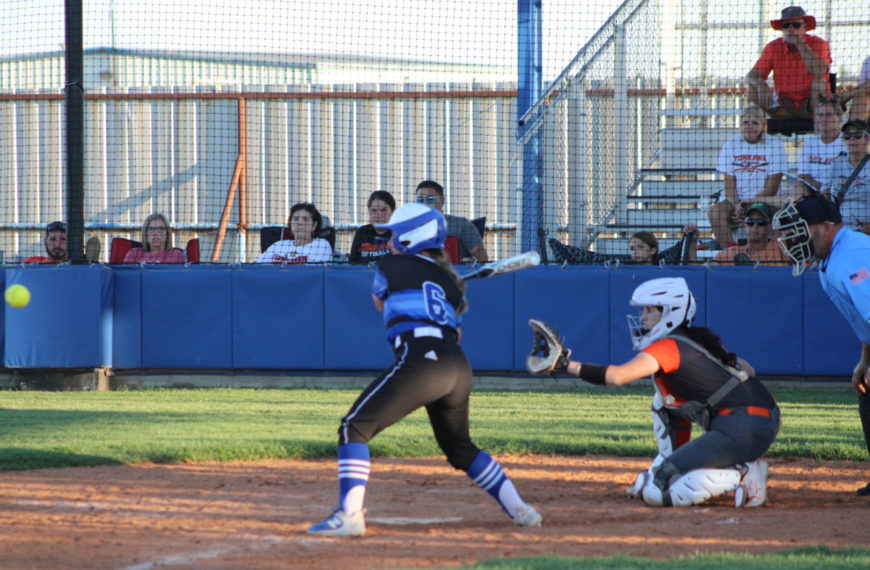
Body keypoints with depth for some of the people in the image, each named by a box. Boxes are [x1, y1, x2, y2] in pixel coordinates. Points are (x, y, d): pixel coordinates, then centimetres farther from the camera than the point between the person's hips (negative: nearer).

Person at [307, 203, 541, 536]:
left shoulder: (392, 267, 10)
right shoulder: (449, 282, 23)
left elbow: (379, 302, 31)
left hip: (422, 362, -7)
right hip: (459, 368, 7)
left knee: (355, 429, -5)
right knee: (459, 447, 27)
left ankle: (349, 515, -19)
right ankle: (519, 510, 26)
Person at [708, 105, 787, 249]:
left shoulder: (774, 145, 0)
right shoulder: (731, 145, 8)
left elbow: (772, 187, -5)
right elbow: (729, 184, 3)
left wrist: (750, 202, -17)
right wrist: (736, 205, -17)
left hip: (763, 200, -3)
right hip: (735, 200, 3)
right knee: (714, 211, -28)